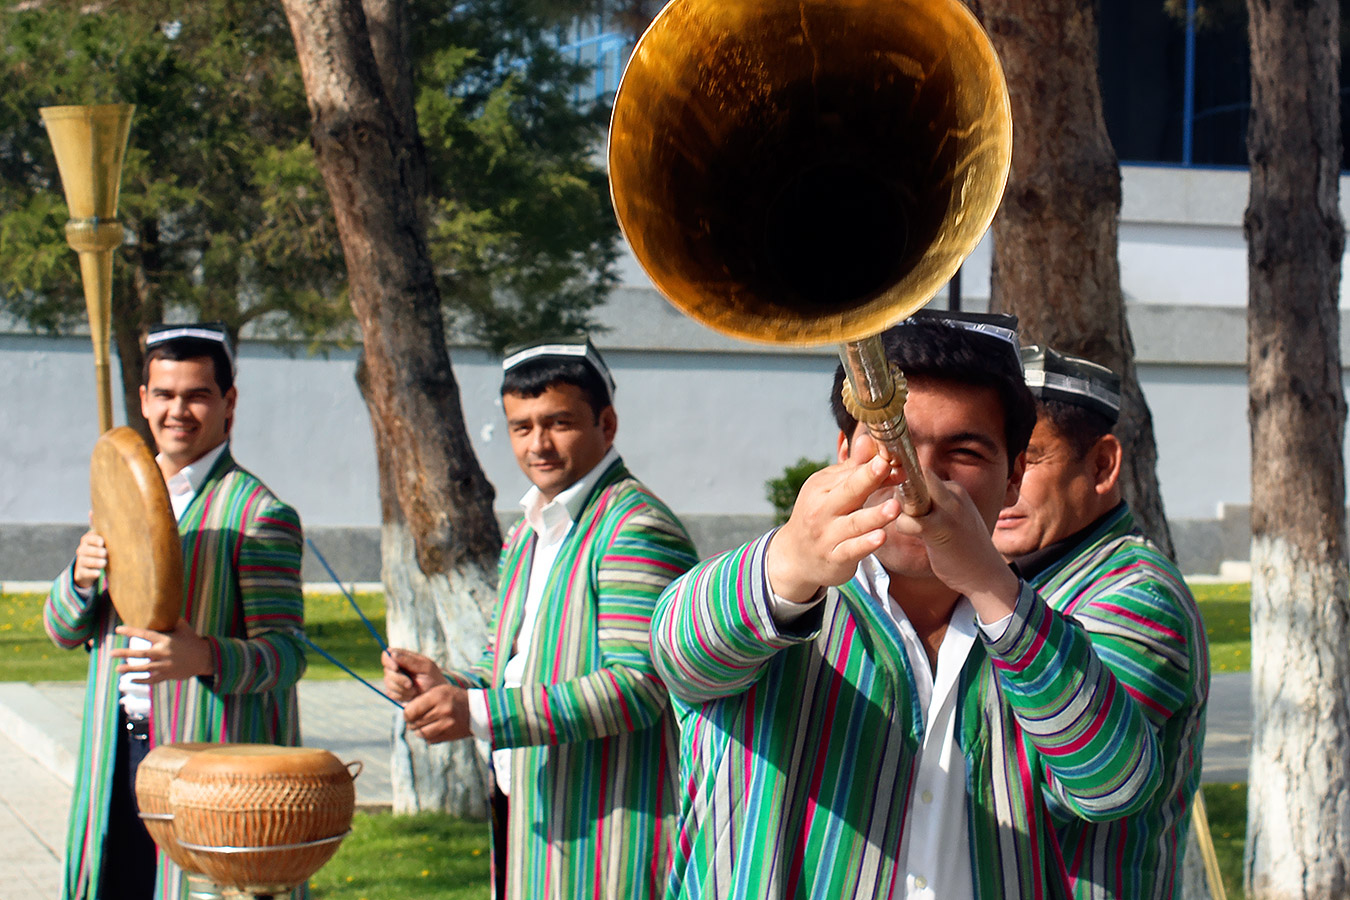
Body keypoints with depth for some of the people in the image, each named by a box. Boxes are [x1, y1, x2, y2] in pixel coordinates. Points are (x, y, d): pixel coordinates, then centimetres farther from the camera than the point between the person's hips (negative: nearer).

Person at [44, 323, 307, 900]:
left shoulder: (258, 513, -6)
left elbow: (286, 653, -11)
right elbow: (63, 631, 16)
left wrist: (205, 657, -31)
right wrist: (80, 577, -7)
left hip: (214, 754, -6)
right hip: (118, 759, 6)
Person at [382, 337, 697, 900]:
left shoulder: (636, 530, -13)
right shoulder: (527, 536, 19)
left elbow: (637, 687, -22)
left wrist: (479, 713, -24)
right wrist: (445, 685, 3)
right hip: (530, 822, 9)